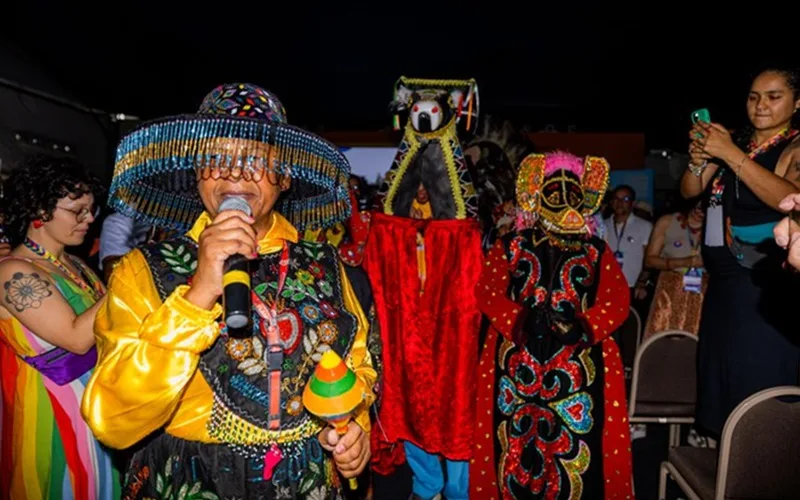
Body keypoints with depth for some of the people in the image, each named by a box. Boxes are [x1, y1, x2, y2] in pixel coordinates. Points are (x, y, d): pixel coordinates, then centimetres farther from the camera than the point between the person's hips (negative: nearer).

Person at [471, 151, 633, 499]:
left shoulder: (597, 251, 12)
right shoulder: (511, 246, 9)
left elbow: (617, 300, 2)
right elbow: (487, 291, -1)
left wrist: (584, 325, -16)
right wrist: (520, 320, -17)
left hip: (579, 362, 1)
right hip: (518, 359, 0)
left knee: (574, 436, -1)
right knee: (517, 433, 1)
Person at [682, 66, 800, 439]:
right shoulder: (735, 142, 11)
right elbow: (689, 191, 7)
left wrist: (731, 155, -25)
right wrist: (699, 159, -13)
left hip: (766, 287, -6)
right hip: (723, 282, 6)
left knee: (758, 381, -4)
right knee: (721, 373, 12)